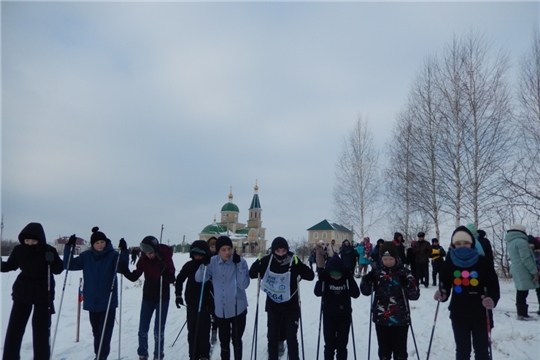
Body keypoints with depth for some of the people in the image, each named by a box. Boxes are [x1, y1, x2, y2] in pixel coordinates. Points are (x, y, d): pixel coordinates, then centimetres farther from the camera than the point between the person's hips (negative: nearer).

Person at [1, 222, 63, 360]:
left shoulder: (48, 250, -16)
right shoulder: (19, 250, -8)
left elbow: (58, 269, -11)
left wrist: (52, 261, -30)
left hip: (43, 295, -3)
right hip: (22, 293, 3)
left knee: (41, 329, 4)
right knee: (14, 328, 8)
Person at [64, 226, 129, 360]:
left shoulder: (113, 255, -8)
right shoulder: (86, 256, 3)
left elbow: (121, 268, -21)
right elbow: (70, 265, 1)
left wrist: (124, 251, -36)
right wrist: (69, 248, -12)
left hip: (108, 301, -4)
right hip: (92, 301, 4)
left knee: (105, 331, -4)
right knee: (96, 331, 16)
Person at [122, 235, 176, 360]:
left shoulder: (166, 258, -15)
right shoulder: (143, 259, -6)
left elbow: (171, 279, -18)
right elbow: (134, 277, -1)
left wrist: (164, 270, -36)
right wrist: (124, 270, -19)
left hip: (162, 298, -3)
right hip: (147, 297, 3)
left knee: (158, 330, 3)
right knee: (143, 329, 9)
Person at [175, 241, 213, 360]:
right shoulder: (189, 265, -2)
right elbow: (179, 279, 10)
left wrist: (213, 302, -9)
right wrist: (178, 295, 3)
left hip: (205, 303, -2)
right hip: (191, 303, 3)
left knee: (204, 331, 0)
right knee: (192, 330, 7)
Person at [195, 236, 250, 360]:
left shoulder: (240, 261, -15)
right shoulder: (213, 262, -6)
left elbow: (244, 285, -21)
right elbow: (199, 279, -8)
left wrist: (238, 265, -31)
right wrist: (204, 265, -26)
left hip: (238, 308, -2)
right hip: (221, 309, 3)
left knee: (236, 340, 12)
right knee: (224, 341, 19)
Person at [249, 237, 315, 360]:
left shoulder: (294, 261, -16)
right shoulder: (267, 261, -12)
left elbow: (311, 276, -16)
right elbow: (252, 274, -3)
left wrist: (299, 267, -33)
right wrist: (258, 263, -22)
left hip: (291, 306, -1)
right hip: (273, 306, 2)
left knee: (291, 337, 4)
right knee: (272, 336, 12)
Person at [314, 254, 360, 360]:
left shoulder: (347, 277, -12)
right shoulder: (325, 278, -13)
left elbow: (356, 294, -16)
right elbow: (317, 292, -17)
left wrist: (350, 279, -25)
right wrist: (321, 279, -29)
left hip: (344, 316, 1)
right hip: (329, 316, 0)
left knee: (342, 344, 10)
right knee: (329, 344, 8)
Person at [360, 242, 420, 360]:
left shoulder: (404, 272, -6)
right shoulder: (377, 272, -1)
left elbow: (415, 295, -8)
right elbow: (366, 291, 3)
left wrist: (407, 284, -27)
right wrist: (367, 280, -16)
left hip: (400, 319, -2)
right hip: (381, 319, 2)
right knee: (384, 350, 15)